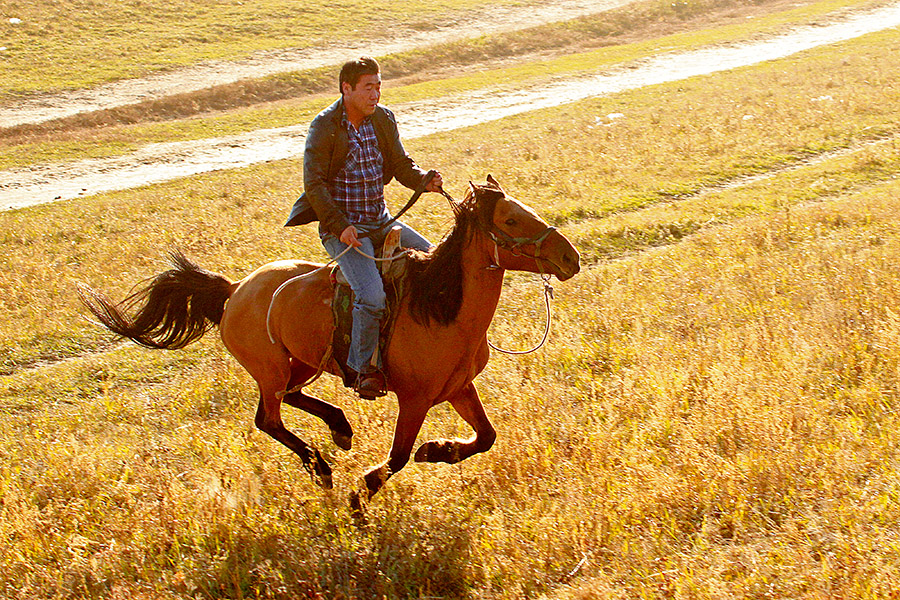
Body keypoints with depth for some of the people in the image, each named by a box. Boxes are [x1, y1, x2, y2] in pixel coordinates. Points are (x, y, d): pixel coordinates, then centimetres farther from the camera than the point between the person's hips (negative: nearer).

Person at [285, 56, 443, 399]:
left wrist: (424, 181, -13)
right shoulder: (324, 127, -11)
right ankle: (366, 369, -9)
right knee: (372, 295, -25)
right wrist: (340, 225, -22)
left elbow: (399, 164, 10)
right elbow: (314, 183, -13)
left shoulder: (383, 119, 6)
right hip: (341, 226, -7)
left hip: (382, 221, 7)